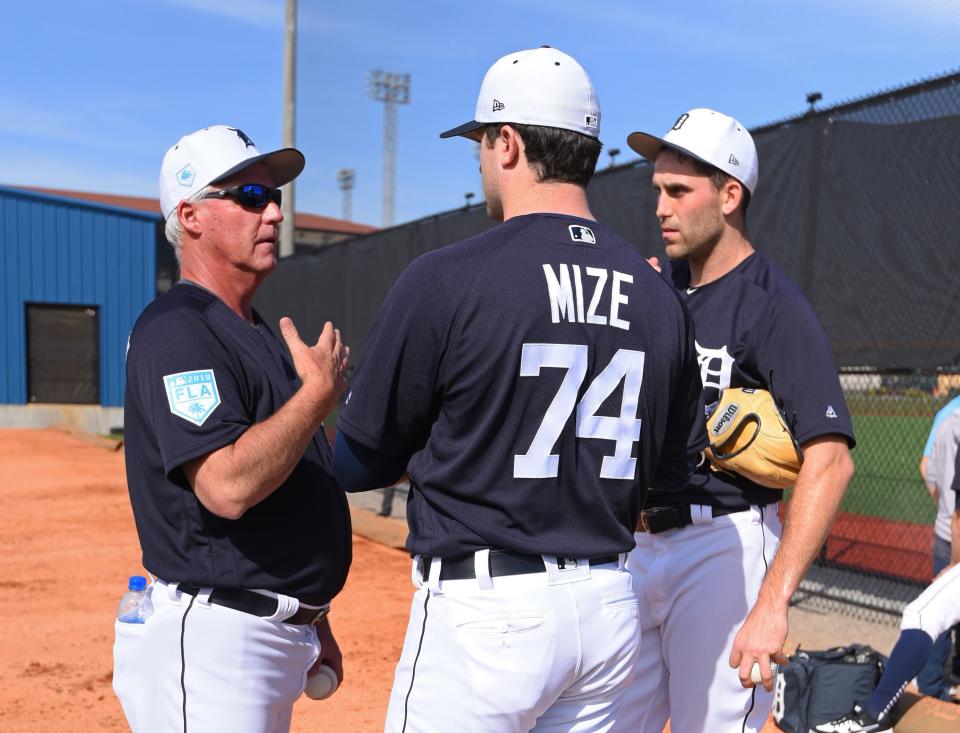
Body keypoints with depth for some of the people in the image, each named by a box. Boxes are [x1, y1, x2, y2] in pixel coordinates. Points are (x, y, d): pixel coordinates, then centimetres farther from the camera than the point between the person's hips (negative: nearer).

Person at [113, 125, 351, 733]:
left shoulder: (261, 335, 16)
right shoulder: (176, 330, -15)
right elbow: (227, 487, -29)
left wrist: (314, 623, 20)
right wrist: (321, 390, -18)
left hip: (278, 633, 9)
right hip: (211, 638, -9)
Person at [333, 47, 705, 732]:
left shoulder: (442, 278, -13)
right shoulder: (660, 296, 3)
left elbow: (360, 464, -3)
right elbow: (672, 470, 12)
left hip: (483, 610, -6)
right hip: (611, 606, 6)